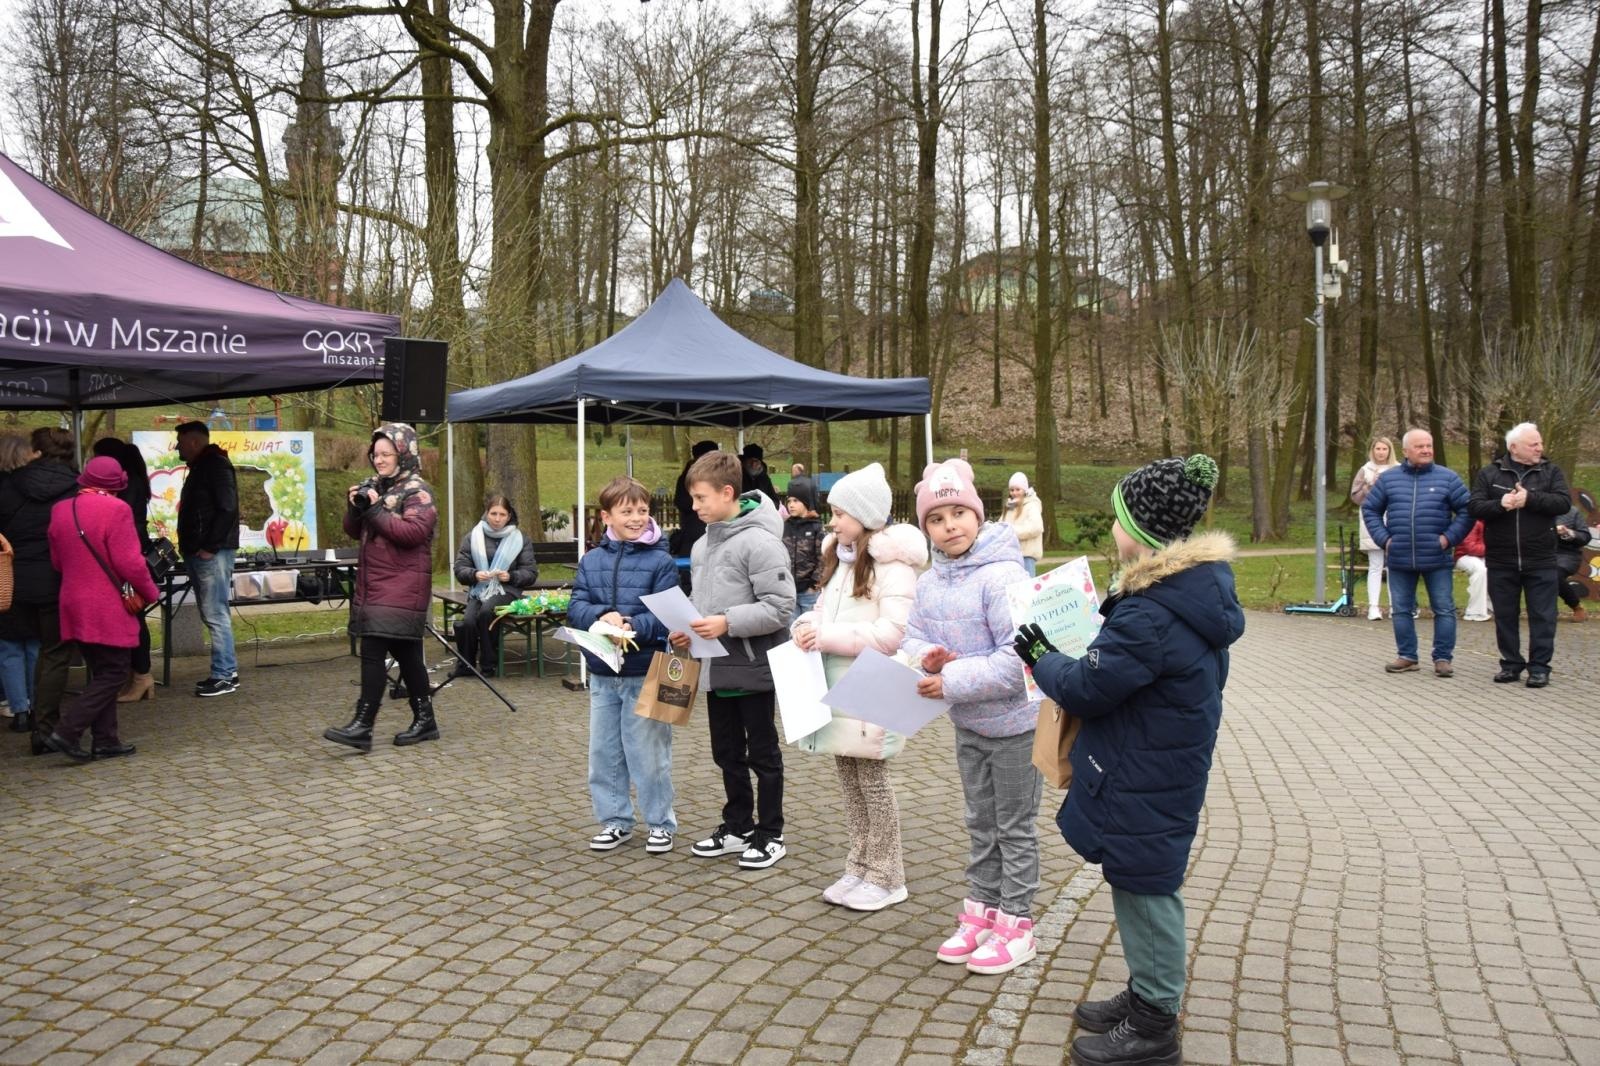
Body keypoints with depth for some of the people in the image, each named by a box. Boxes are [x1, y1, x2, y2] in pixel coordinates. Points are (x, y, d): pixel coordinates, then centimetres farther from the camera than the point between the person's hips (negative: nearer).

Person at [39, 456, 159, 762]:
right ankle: (66, 732, -7)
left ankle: (105, 741, 16)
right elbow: (129, 562, -17)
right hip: (107, 610, -8)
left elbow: (56, 561, 14)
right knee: (114, 672, 1)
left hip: (75, 606, 8)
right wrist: (150, 592, -3)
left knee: (102, 673, 15)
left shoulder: (60, 510, 7)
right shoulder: (115, 510, -15)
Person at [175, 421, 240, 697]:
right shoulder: (201, 467, 21)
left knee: (215, 614, -9)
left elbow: (227, 509, -19)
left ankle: (223, 676, -6)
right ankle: (227, 671, 16)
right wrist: (188, 547, 15)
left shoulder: (215, 465, -10)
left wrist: (209, 547, -20)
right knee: (212, 615, 11)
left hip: (211, 553, -10)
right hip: (199, 552, 10)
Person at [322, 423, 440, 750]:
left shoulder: (416, 491, -6)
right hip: (373, 585, 8)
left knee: (373, 652, -12)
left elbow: (414, 531, -20)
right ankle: (424, 721, 18)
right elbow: (354, 531, 19)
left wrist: (375, 510, -18)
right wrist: (355, 508, -1)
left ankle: (363, 726, -11)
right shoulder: (374, 487, 16)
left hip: (401, 586, -8)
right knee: (406, 653, 11)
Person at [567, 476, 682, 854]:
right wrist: (602, 616, -19)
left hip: (646, 673, -4)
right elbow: (576, 607, 0)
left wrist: (633, 626, -26)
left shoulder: (661, 561, -7)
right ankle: (615, 820, 28)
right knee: (604, 752, 13)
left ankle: (661, 822, 20)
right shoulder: (591, 561, 5)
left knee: (649, 752, 4)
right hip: (602, 673, 4)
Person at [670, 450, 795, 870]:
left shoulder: (759, 542, -17)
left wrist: (727, 622, -26)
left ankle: (770, 835, 19)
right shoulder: (703, 544, 9)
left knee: (763, 755, 6)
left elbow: (780, 607, -21)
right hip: (717, 669, 8)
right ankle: (738, 827, 31)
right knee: (727, 754, 17)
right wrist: (688, 630, 3)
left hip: (752, 670, -8)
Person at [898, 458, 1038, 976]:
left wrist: (951, 681, -26)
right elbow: (912, 639, 6)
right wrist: (927, 658, -18)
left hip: (1014, 723, -7)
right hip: (968, 724, 7)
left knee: (1015, 827, 8)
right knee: (981, 824, 19)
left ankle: (1016, 925, 21)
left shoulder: (1003, 575, -24)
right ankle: (981, 912, 33)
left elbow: (1018, 659, -28)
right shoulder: (929, 583, 0)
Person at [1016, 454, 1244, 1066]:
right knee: (1143, 881, 21)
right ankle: (1146, 994, 38)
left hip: (1143, 780, -10)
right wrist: (1066, 652, 7)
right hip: (1163, 765, 10)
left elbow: (1085, 690, -20)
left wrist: (1040, 656, -3)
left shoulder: (1151, 614, -28)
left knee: (1143, 885, 4)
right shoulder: (1196, 588, 4)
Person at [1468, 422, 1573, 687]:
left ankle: (1539, 667, 10)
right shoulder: (1489, 474, 4)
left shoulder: (1551, 472, 5)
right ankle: (1511, 664, 20)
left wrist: (1530, 499, -20)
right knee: (1505, 616, 9)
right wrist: (1500, 504, -22)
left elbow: (1563, 503, -9)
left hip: (1541, 562, 0)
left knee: (1542, 616, 2)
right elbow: (1474, 507, -5)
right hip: (1501, 562, 1)